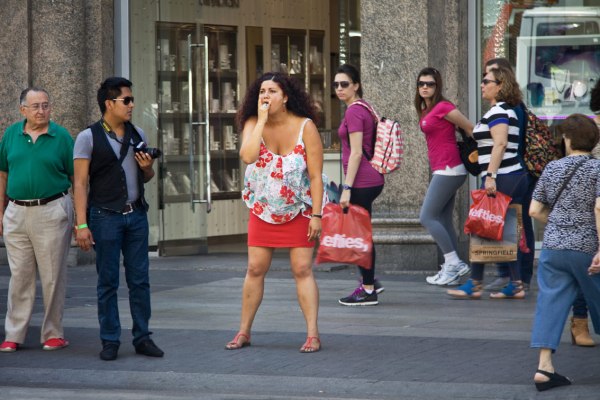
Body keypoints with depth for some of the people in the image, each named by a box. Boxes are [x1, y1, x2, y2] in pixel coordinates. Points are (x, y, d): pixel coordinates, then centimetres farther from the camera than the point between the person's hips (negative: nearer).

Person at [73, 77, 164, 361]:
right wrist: (81, 224, -13)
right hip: (106, 217, -4)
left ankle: (142, 337, 9)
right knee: (108, 281, 0)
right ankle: (110, 341, 6)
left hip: (136, 215, 4)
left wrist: (147, 167, -1)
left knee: (140, 279, 4)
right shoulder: (88, 138, -3)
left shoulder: (137, 135, 13)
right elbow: (80, 183, -6)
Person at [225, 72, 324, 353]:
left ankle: (313, 335, -5)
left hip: (298, 211, -3)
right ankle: (244, 332, 13)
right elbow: (247, 156, -25)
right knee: (255, 269, 3)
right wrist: (262, 120, -23)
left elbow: (316, 175, -12)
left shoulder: (304, 127, -11)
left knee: (302, 269, -6)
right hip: (262, 210, 3)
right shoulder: (253, 124, -4)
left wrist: (316, 214, -16)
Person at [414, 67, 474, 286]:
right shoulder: (426, 111, 15)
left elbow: (470, 128, -8)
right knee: (443, 221, 9)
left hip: (447, 169, -9)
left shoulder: (443, 108, -12)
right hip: (441, 171, 9)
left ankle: (453, 263, -8)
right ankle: (452, 268, 11)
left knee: (427, 217, -10)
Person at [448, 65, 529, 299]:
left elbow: (500, 144, -22)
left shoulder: (497, 111, -10)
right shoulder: (509, 111, 20)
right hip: (517, 175, 10)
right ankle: (516, 286, 7)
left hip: (501, 177, -10)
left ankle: (474, 285, -2)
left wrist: (490, 176, -26)